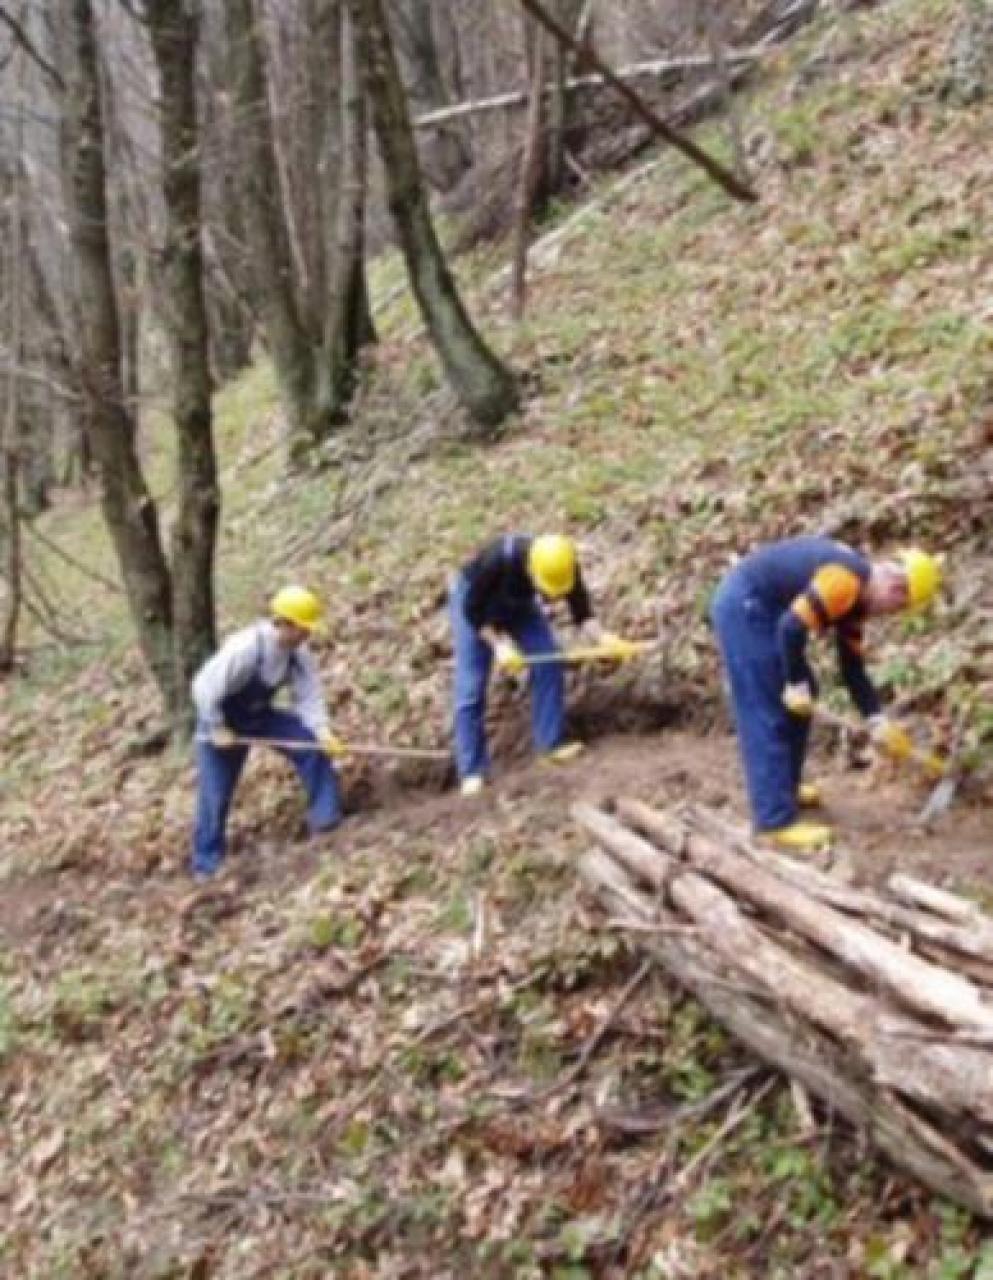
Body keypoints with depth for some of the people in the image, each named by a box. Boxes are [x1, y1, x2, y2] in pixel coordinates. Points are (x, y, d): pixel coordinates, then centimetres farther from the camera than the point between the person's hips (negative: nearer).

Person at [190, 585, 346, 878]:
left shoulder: (299, 653, -16)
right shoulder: (243, 649, -36)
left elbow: (309, 695, -14)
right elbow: (204, 688, -31)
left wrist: (323, 731, -30)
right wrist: (217, 729, -24)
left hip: (259, 715, 5)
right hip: (222, 721, -5)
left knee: (312, 742, -14)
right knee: (215, 794, -1)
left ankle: (325, 816, -2)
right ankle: (207, 861, 17)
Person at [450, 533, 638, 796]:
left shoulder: (567, 568, -29)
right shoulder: (500, 558, -41)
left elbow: (582, 615, -21)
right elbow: (472, 609, -29)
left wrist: (603, 639, -40)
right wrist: (499, 644, -35)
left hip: (518, 603, 4)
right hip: (474, 603, -4)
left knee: (549, 661, -12)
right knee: (471, 688, -10)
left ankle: (552, 743, -1)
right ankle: (472, 772, -6)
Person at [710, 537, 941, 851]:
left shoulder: (856, 597, 9)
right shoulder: (846, 580, -23)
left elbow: (852, 666, 13)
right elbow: (792, 628, -28)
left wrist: (877, 720, 6)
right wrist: (795, 684, -15)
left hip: (760, 608, 11)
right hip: (744, 607, -11)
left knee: (799, 701, 19)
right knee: (768, 716, -9)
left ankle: (785, 788, 33)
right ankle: (777, 820, -6)